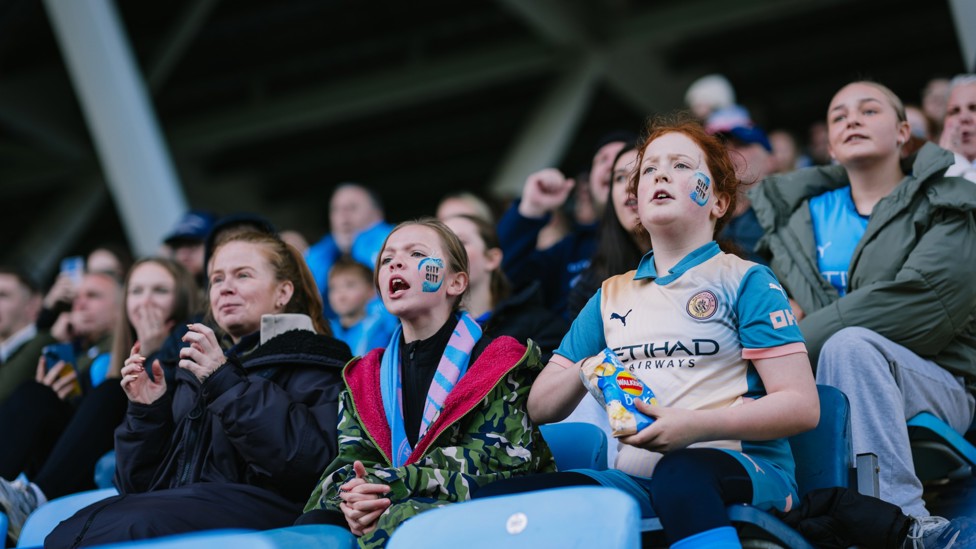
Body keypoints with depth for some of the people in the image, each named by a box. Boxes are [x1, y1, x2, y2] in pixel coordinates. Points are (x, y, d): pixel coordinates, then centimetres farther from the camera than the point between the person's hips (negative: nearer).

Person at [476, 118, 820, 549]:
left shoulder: (745, 282, 8)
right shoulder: (612, 296, 23)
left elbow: (801, 407, -2)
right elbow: (540, 408, 24)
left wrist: (695, 426, -16)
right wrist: (584, 372, 0)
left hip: (742, 469, -4)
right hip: (636, 476, 4)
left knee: (681, 474, -43)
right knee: (494, 499, -24)